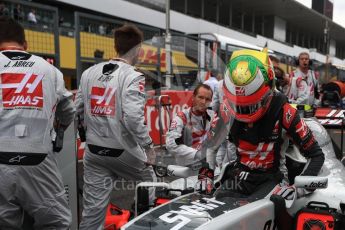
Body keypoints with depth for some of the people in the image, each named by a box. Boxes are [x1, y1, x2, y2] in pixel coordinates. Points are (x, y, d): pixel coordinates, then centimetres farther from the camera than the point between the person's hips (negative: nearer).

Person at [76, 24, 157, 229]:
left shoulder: (89, 72, 4)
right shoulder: (133, 76, -14)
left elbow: (79, 110, 7)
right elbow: (133, 117, -23)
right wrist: (148, 146, -11)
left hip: (94, 150, 5)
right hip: (123, 151, -5)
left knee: (93, 208, 11)